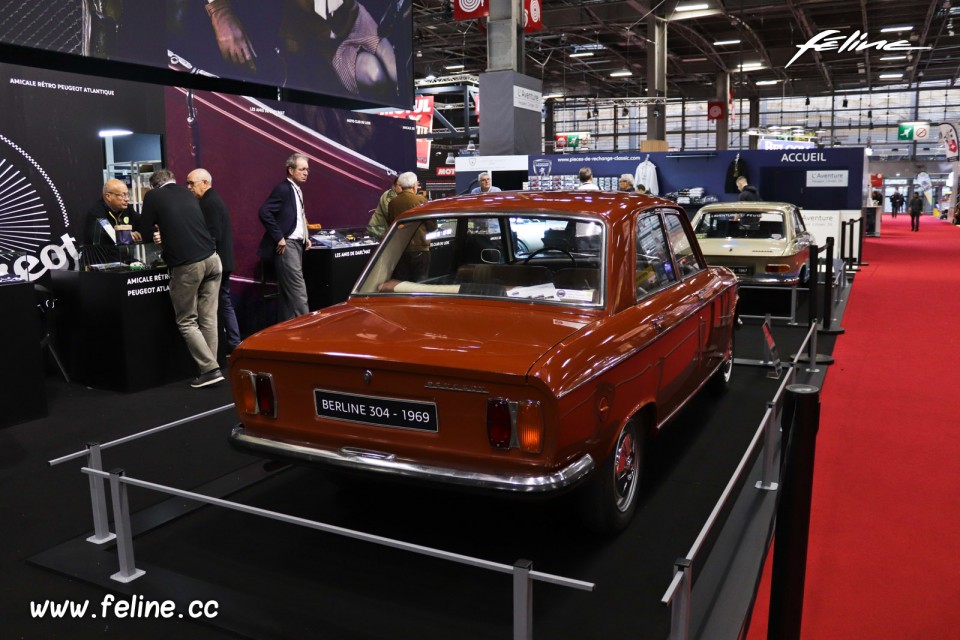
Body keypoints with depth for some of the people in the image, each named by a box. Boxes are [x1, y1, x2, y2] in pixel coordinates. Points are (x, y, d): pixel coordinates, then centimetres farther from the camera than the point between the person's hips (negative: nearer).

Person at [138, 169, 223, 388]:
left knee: (186, 322, 5)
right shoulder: (188, 194, 19)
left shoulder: (153, 196, 5)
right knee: (208, 319, 8)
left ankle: (210, 369, -3)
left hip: (186, 265, -5)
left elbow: (145, 232, 12)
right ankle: (209, 367, 10)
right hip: (212, 259, 5)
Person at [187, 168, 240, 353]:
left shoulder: (208, 203, -14)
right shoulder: (214, 200, 17)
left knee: (216, 305, -5)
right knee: (224, 302, 13)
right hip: (222, 260, 10)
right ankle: (234, 344, 18)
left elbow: (212, 235, -22)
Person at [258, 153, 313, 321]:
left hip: (297, 244, 9)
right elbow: (265, 212, -21)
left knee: (288, 291, 11)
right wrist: (279, 238, -20)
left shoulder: (297, 190, 16)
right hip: (287, 246, -9)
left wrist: (306, 237, 13)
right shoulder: (283, 189, -11)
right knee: (297, 290, -11)